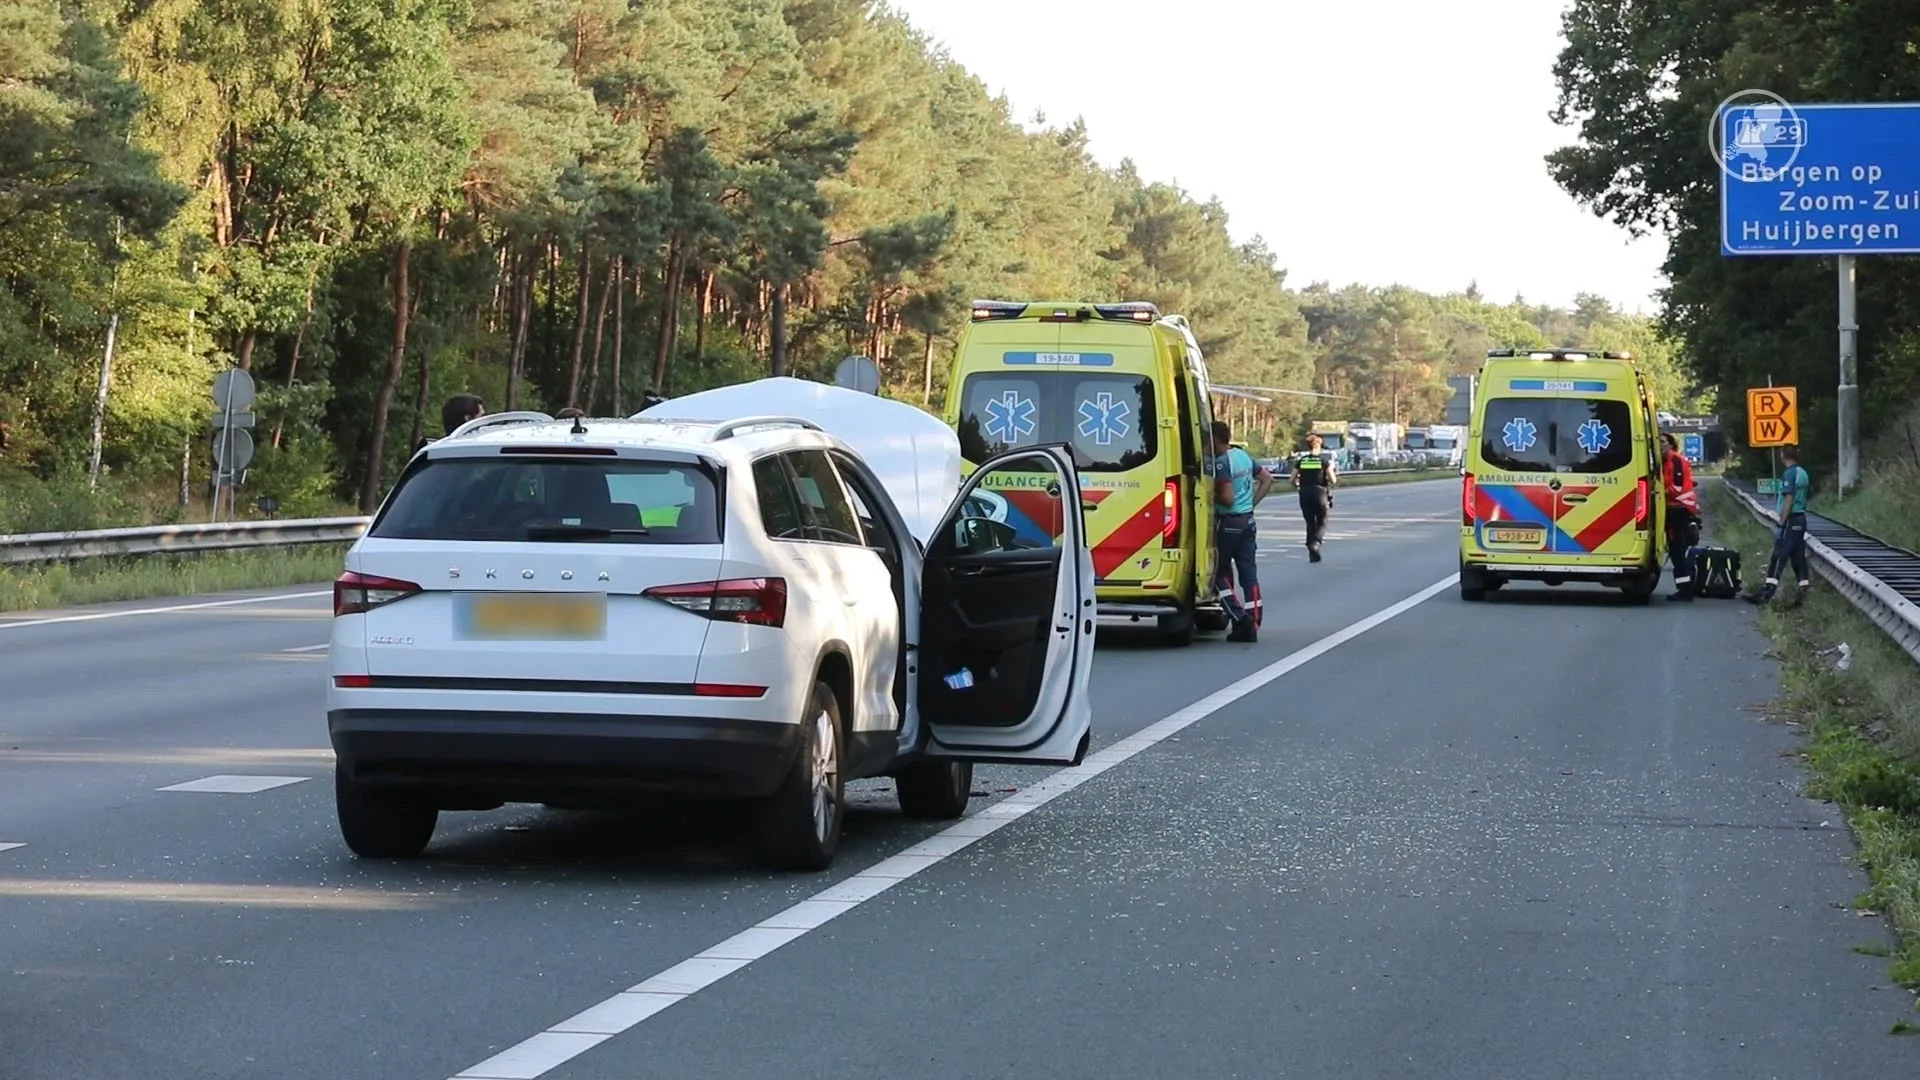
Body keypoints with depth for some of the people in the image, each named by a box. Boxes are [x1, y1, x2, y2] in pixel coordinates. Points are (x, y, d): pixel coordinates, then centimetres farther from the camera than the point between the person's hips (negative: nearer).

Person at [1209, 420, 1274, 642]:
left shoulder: (1221, 463, -18)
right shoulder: (1244, 456, 10)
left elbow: (1227, 498, -23)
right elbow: (1267, 479, 18)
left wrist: (1211, 496, -5)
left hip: (1228, 522, -8)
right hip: (1247, 520, 8)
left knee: (1220, 571, 5)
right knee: (1249, 572, 5)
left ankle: (1239, 616, -7)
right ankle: (1252, 626, 4)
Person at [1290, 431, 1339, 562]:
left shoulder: (1301, 461, 2)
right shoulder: (1324, 461, -5)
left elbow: (1293, 480, 2)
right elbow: (1333, 480, -8)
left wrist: (1298, 488, 21)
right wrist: (1334, 474, 13)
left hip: (1305, 494, 2)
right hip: (1320, 493, -2)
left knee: (1310, 523, 12)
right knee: (1322, 523, 9)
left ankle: (1312, 553, 11)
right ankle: (1316, 542, -19)